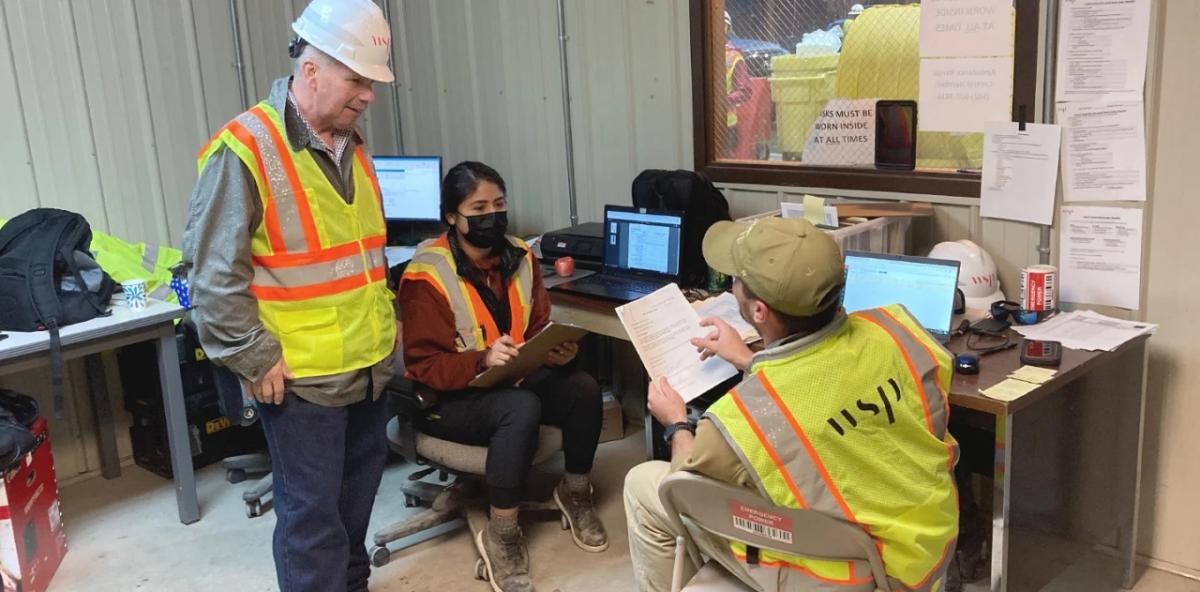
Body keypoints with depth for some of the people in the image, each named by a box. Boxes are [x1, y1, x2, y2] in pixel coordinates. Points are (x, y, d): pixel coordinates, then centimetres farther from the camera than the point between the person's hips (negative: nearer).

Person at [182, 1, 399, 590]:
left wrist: (386, 315, 17)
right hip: (300, 377, -8)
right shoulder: (245, 148, -16)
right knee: (313, 513, 3)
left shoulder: (351, 145, 10)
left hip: (368, 366, 8)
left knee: (357, 494, 21)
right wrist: (254, 358, -16)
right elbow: (214, 272, -17)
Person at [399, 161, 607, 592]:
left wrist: (558, 350, -14)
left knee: (583, 388, -20)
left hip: (516, 377, 6)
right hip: (450, 396, -6)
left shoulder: (520, 257, 0)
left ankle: (575, 492, 7)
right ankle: (500, 535, -19)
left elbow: (539, 328, 9)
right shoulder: (427, 277, -18)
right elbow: (423, 367, -18)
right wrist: (482, 360, -34)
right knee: (522, 408, -35)